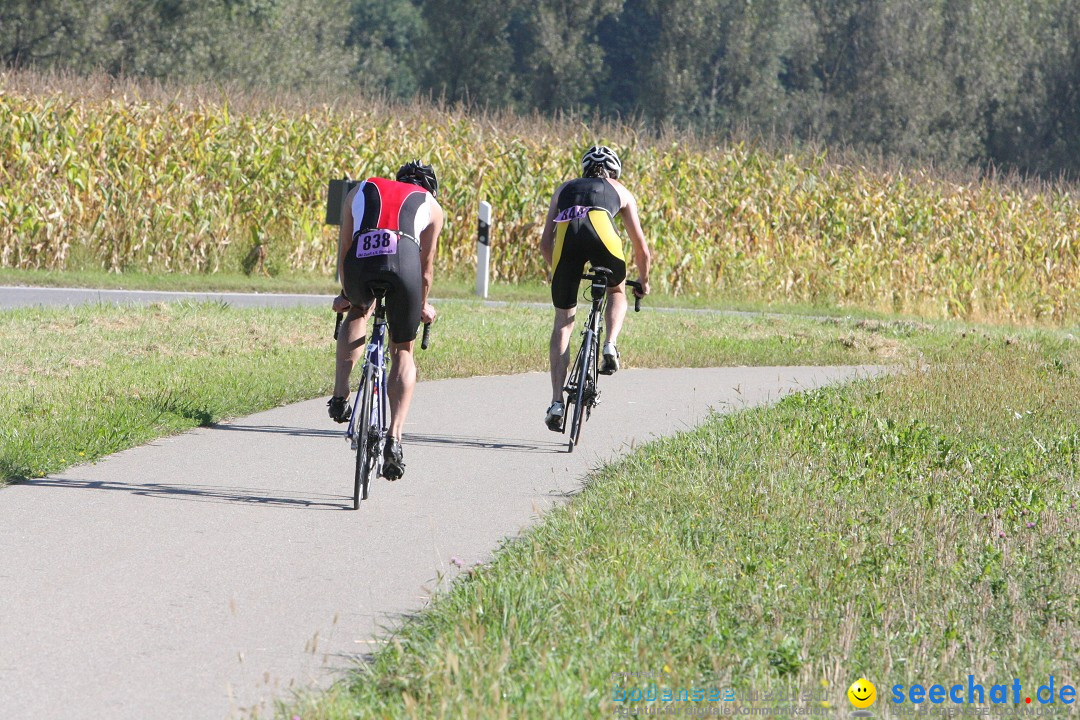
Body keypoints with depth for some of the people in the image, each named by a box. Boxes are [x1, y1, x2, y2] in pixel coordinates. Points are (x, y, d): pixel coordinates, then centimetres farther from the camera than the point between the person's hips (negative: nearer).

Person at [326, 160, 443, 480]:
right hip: (403, 261, -1)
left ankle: (340, 394, 21)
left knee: (358, 310, 37)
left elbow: (344, 249, 33)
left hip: (361, 261, 1)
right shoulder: (431, 205, 31)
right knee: (403, 351, 17)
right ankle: (395, 438, 3)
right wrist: (423, 306, 50)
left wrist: (345, 294, 46)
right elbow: (426, 266, 33)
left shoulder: (361, 191, 34)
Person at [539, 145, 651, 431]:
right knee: (616, 291, 32)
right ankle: (610, 345, 5)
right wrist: (643, 282, 57)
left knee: (563, 321, 12)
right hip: (601, 230, -1)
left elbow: (545, 243, 36)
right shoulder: (619, 191, 36)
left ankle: (557, 402, 4)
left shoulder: (564, 189, 39)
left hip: (566, 236, 1)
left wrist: (559, 271, 52)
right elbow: (641, 249, 41)